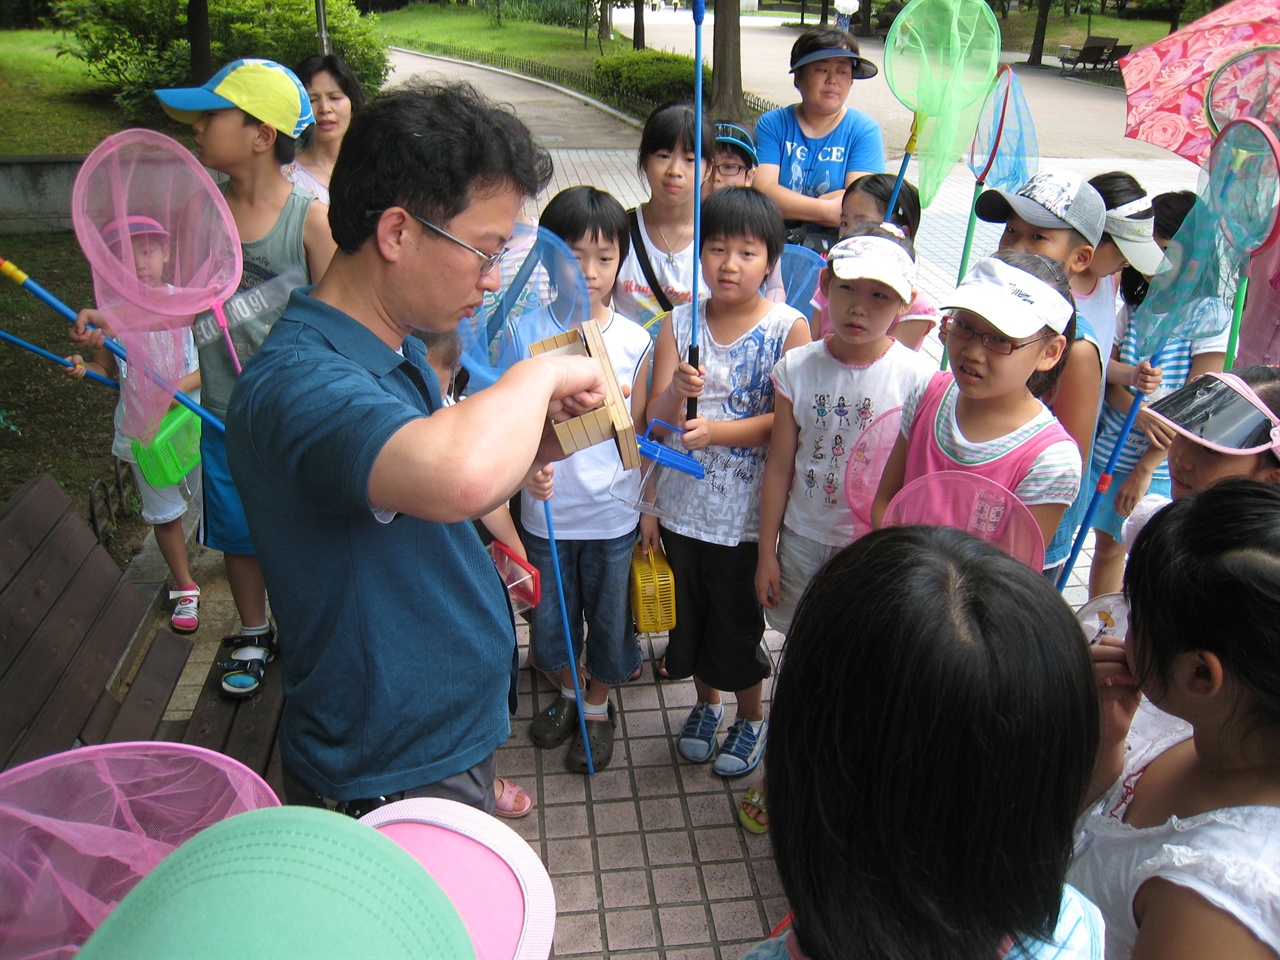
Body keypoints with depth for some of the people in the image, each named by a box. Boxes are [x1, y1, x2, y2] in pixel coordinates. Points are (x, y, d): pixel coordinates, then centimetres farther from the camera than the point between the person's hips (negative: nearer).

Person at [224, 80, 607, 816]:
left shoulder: (398, 350, 3)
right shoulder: (296, 383, -30)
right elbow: (459, 477, -50)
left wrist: (540, 442, -6)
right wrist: (540, 373, -30)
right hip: (391, 783, -9)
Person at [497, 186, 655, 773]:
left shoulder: (634, 341, -6)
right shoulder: (525, 333, -9)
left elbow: (640, 431, 2)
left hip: (612, 512, 0)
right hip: (546, 510, 1)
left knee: (608, 616, 16)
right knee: (550, 616, 19)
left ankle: (599, 708, 42)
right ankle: (568, 693, 48)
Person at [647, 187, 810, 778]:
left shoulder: (788, 328, -10)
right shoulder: (679, 325, -2)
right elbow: (656, 421, -6)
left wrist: (716, 430, -27)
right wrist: (677, 392, -28)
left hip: (748, 510, -3)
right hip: (684, 503, 3)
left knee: (739, 622, 12)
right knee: (691, 613, 19)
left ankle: (752, 717, 38)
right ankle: (706, 703, 46)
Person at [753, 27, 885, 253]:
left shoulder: (865, 130, 8)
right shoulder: (772, 124, 9)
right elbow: (763, 191, -5)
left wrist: (790, 205, -10)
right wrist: (827, 210, -15)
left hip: (837, 243, 0)